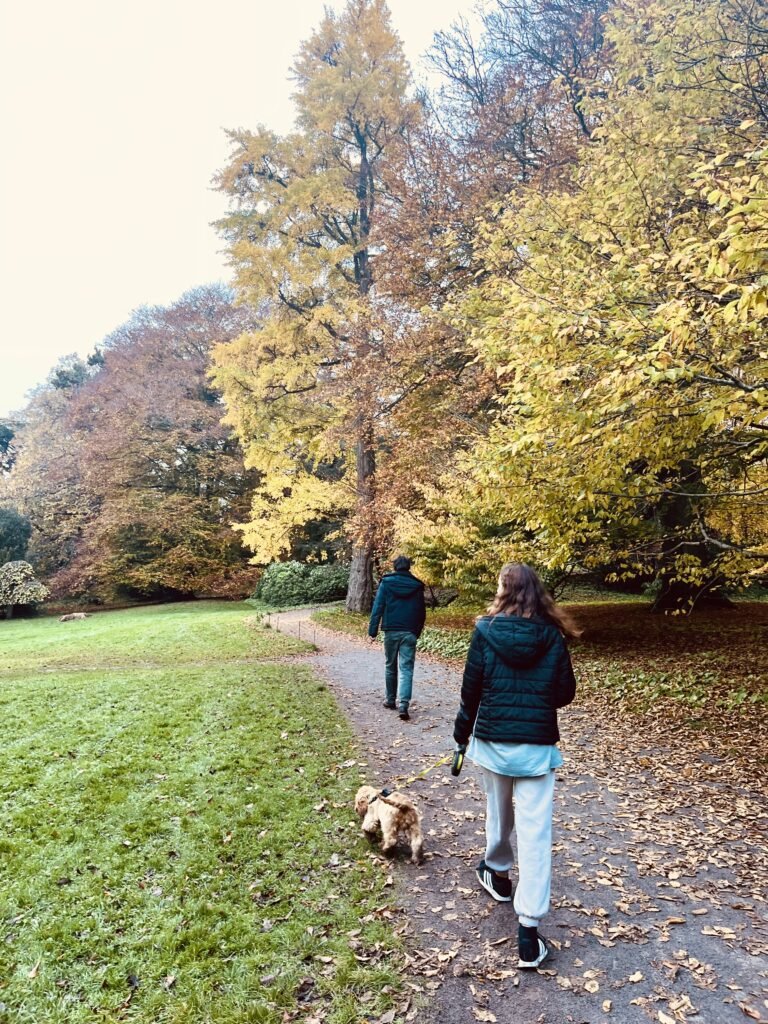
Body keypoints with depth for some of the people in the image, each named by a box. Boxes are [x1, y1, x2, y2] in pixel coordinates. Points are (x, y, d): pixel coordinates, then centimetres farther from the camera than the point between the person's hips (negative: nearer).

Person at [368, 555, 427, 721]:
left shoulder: (386, 583, -2)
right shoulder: (417, 586, 5)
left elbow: (377, 608, -6)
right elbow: (422, 613, 10)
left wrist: (373, 631, -3)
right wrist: (417, 632, 20)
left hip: (391, 631, 0)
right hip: (410, 633, 0)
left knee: (390, 666, 16)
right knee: (406, 669, -1)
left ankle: (390, 700, 25)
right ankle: (403, 704, -14)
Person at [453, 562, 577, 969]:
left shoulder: (485, 631, -9)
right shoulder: (551, 636, -5)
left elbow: (471, 689, -5)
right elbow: (566, 692, 0)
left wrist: (462, 731, 11)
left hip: (492, 740, 1)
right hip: (537, 744, 0)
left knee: (498, 812, 23)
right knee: (535, 832, 3)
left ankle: (497, 872, 47)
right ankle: (528, 928, 3)